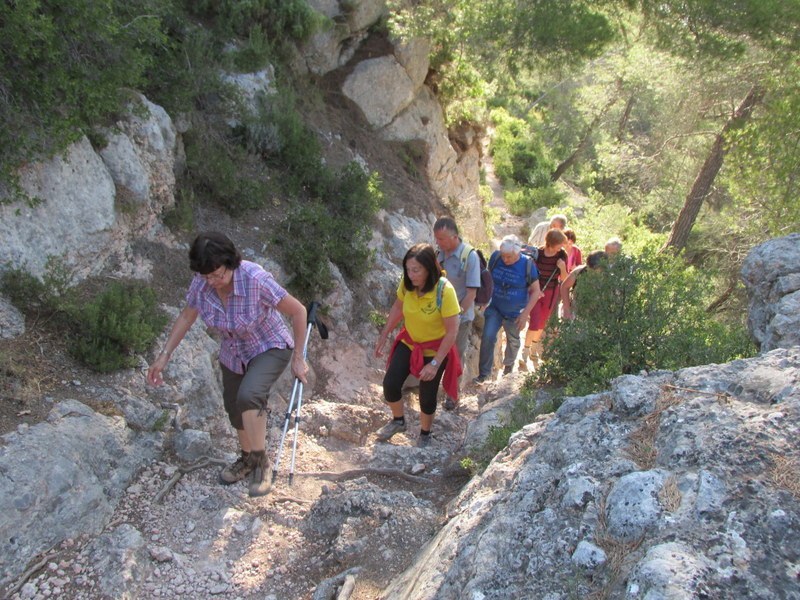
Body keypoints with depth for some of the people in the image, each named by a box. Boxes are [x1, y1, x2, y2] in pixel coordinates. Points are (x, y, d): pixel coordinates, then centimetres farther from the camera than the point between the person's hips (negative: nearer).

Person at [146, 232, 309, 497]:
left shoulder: (255, 279, -35)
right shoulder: (201, 283, -19)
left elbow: (298, 311, -25)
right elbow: (186, 317, 0)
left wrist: (298, 358, -17)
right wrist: (164, 356, -3)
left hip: (270, 348, -6)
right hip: (233, 353, 6)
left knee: (248, 396, -31)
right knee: (235, 409, 18)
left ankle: (261, 460, -9)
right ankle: (247, 458, 46)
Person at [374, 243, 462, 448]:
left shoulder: (444, 291, -31)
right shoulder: (407, 283, -16)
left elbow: (452, 331, -25)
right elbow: (397, 308, 5)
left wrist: (435, 363, -24)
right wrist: (383, 336, 7)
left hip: (435, 349, -4)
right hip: (408, 342, 4)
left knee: (427, 396, 6)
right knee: (390, 384, -1)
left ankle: (425, 435, 35)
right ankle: (398, 421, 30)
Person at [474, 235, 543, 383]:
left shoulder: (527, 264, -18)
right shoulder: (495, 257, -12)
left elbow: (535, 291, -11)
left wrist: (525, 313, -15)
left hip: (515, 313, -1)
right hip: (494, 308, 1)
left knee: (513, 341, 18)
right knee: (487, 337, -14)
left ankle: (508, 364, 47)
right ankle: (484, 373, 1)